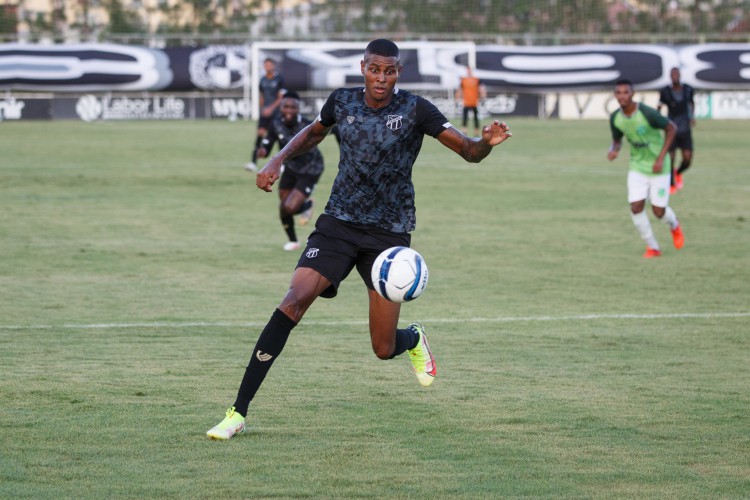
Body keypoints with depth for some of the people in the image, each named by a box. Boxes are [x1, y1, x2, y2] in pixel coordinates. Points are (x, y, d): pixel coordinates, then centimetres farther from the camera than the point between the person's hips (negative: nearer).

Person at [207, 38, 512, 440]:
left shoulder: (415, 110, -8)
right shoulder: (342, 102, 1)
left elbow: (468, 151, -9)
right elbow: (313, 133, 23)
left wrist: (486, 142, -31)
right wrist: (278, 159, 8)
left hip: (389, 235, -1)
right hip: (338, 225, 1)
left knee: (384, 349, -1)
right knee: (294, 301, -22)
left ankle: (414, 340, 42)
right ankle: (238, 413, -21)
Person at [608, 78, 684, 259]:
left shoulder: (647, 113, -26)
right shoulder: (615, 118, -9)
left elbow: (671, 128, -14)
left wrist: (661, 158, -18)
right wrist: (613, 150, -18)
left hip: (658, 167, -4)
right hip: (637, 167, 4)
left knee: (659, 211, 0)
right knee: (636, 207, -10)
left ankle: (674, 226, 38)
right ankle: (652, 247, 9)